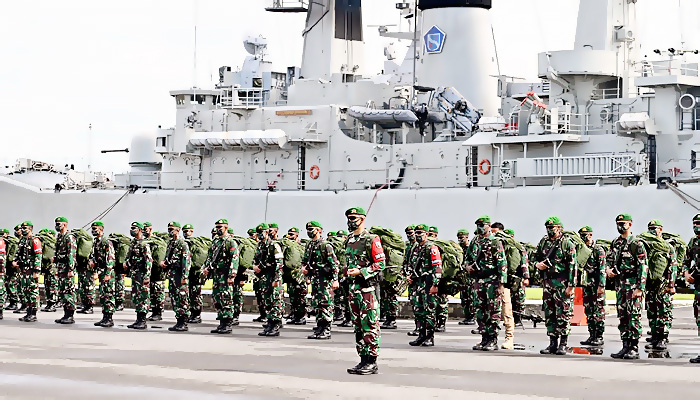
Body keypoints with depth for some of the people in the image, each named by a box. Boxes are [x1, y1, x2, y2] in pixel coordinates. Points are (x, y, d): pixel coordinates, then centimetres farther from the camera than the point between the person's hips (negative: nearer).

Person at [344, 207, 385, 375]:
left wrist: (360, 272, -19)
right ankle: (363, 359, 16)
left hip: (367, 287, -8)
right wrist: (348, 271, 14)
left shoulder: (371, 240, -9)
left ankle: (372, 362, -6)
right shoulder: (349, 240, 16)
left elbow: (380, 264, -12)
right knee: (358, 325, 10)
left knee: (370, 325, -7)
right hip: (353, 286, 8)